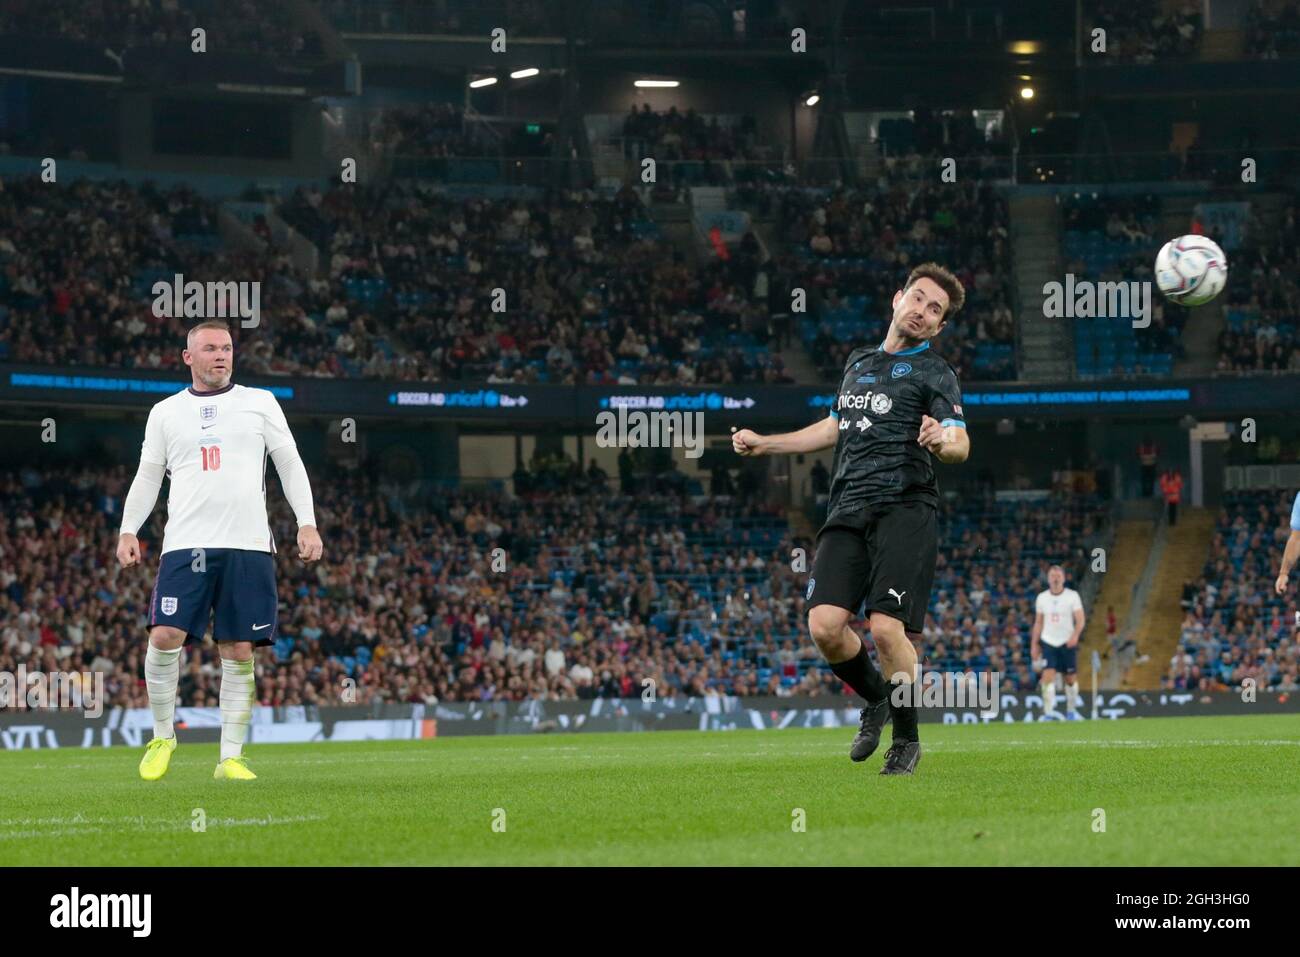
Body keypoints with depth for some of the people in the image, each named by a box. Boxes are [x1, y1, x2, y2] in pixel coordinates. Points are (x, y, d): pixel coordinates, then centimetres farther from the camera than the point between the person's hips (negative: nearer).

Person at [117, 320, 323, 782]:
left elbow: (290, 466, 10)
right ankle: (163, 735, 5)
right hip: (185, 546, 0)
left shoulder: (260, 403, 11)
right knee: (164, 637, -15)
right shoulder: (165, 413, 13)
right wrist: (128, 530, 1)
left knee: (239, 652, -1)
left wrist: (307, 523, 0)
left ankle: (231, 757, 5)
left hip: (248, 546, 0)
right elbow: (147, 478, 14)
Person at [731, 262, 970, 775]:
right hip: (848, 512, 5)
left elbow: (961, 444, -10)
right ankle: (877, 699, 18)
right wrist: (765, 443, 39)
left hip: (904, 510, -5)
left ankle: (907, 740, 2)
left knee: (886, 627, -18)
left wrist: (943, 441, -34)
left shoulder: (934, 372, 4)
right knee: (825, 625, -11)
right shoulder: (859, 362, 23)